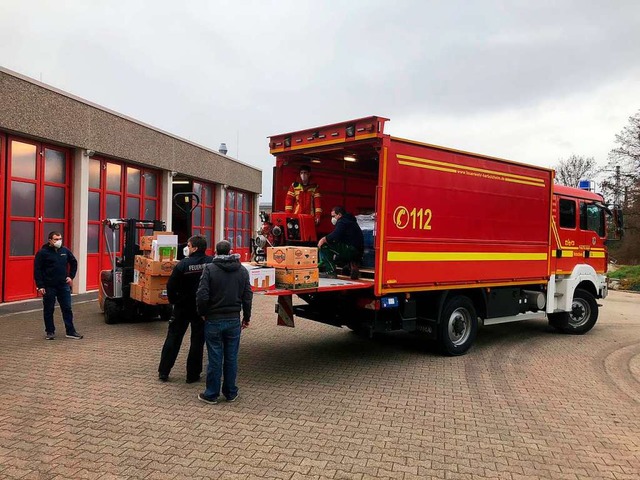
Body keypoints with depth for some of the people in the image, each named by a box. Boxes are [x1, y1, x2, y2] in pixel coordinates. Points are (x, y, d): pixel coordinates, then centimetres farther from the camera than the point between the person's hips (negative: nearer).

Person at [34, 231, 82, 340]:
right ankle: (49, 331, 19)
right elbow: (37, 270, -8)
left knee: (67, 309, 4)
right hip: (48, 287, -3)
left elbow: (74, 263, 21)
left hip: (64, 286, 4)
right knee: (48, 310, 6)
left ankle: (70, 331, 10)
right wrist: (40, 286, -13)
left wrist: (71, 276, 11)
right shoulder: (42, 252, -6)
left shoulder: (65, 251, 6)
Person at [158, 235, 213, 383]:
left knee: (173, 338, 13)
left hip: (183, 307, -1)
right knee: (198, 340, 10)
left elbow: (171, 286, -11)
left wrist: (174, 301, 5)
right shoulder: (212, 263, -10)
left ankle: (163, 372, 19)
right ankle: (193, 374, 14)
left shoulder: (183, 264, -14)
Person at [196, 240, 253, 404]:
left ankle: (211, 394, 16)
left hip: (214, 320, -3)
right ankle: (231, 393, 21)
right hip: (234, 320, 3)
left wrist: (202, 313, 3)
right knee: (231, 358, 12)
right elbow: (248, 296, 4)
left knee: (215, 358, 5)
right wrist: (246, 317, 14)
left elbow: (202, 296, -14)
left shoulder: (210, 269, -9)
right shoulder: (242, 270, 3)